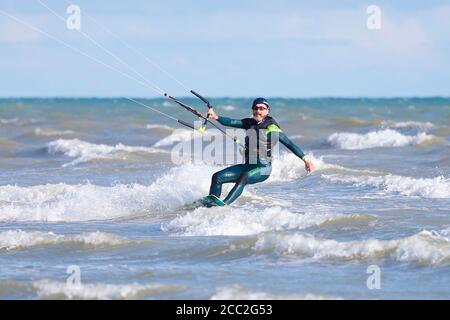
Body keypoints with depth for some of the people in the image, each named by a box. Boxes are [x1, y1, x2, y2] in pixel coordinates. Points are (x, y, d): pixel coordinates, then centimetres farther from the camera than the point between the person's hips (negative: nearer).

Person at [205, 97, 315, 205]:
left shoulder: (271, 127, -8)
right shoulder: (250, 123, 11)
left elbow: (289, 144, -12)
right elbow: (231, 122, -1)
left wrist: (305, 159, -19)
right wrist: (217, 117, -19)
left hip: (263, 168, -7)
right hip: (248, 165, 7)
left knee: (243, 178, -36)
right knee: (217, 177, -4)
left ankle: (223, 205, -47)